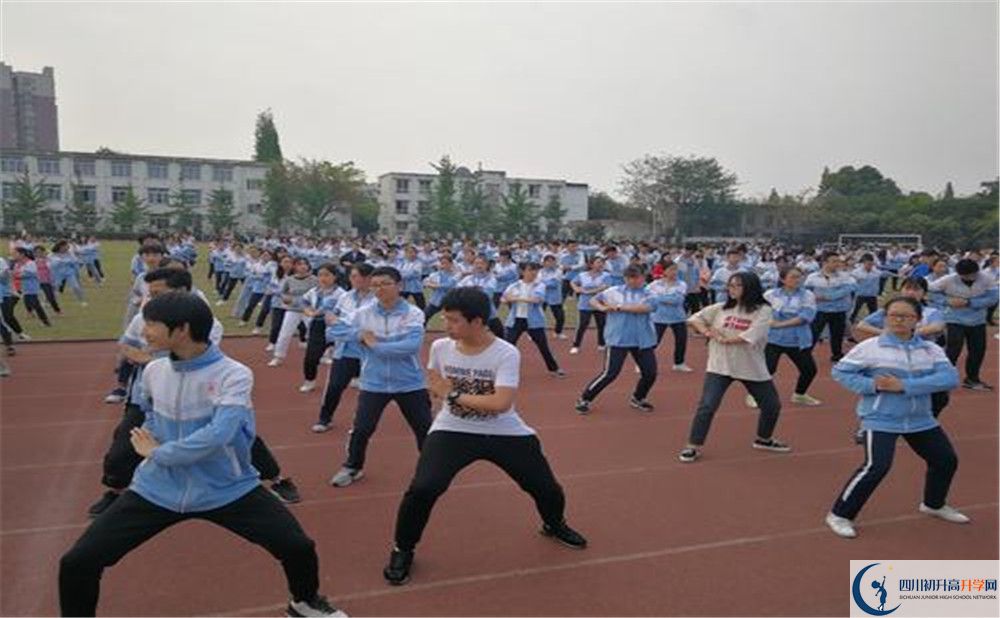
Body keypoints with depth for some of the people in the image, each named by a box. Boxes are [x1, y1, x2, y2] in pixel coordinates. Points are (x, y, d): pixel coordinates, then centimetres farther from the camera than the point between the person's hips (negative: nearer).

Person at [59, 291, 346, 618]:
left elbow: (215, 437, -30)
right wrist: (147, 439, 2)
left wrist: (158, 452, -17)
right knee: (76, 563, -3)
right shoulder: (153, 371, -1)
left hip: (227, 490, -4)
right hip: (156, 490, 4)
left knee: (298, 547, -12)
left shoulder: (234, 375, -19)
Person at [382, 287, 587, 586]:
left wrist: (454, 395, -23)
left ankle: (554, 524, 44)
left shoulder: (506, 354, -21)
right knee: (422, 488, -19)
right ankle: (403, 550, 8)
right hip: (452, 431, 1)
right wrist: (438, 389, -7)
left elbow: (500, 404, -31)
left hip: (506, 433, -1)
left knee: (546, 487, 7)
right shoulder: (440, 347, -8)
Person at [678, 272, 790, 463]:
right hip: (720, 366, 0)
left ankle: (763, 440, 37)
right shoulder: (721, 308, 2)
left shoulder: (763, 310, -7)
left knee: (772, 405, 12)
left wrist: (725, 339, -15)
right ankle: (693, 447, -1)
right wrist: (707, 333, -9)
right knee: (707, 406, -10)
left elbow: (751, 336, -21)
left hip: (753, 367, 0)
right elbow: (694, 319, 7)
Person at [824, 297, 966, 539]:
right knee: (876, 466, -18)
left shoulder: (931, 350, 1)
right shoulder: (870, 347, -9)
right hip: (880, 419, -6)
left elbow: (950, 377, -14)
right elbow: (839, 371, -7)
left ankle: (934, 504, 45)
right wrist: (872, 385, -22)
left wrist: (904, 386, -24)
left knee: (946, 459, 16)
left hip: (920, 419, 6)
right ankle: (840, 515, -4)